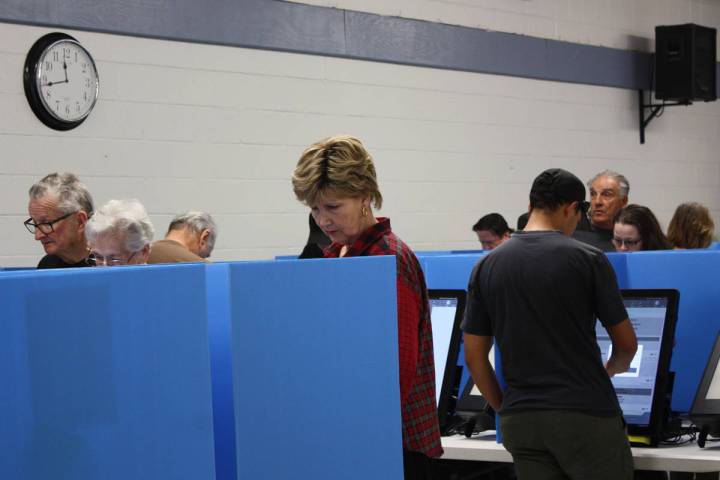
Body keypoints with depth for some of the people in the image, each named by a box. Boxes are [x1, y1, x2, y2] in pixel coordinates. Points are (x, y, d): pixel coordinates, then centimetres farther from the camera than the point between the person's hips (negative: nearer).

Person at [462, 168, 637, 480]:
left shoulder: (487, 266, 4)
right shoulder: (588, 259, -6)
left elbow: (474, 357, 5)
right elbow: (626, 343, 3)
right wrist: (610, 370, 25)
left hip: (521, 421, 4)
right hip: (585, 416, -4)